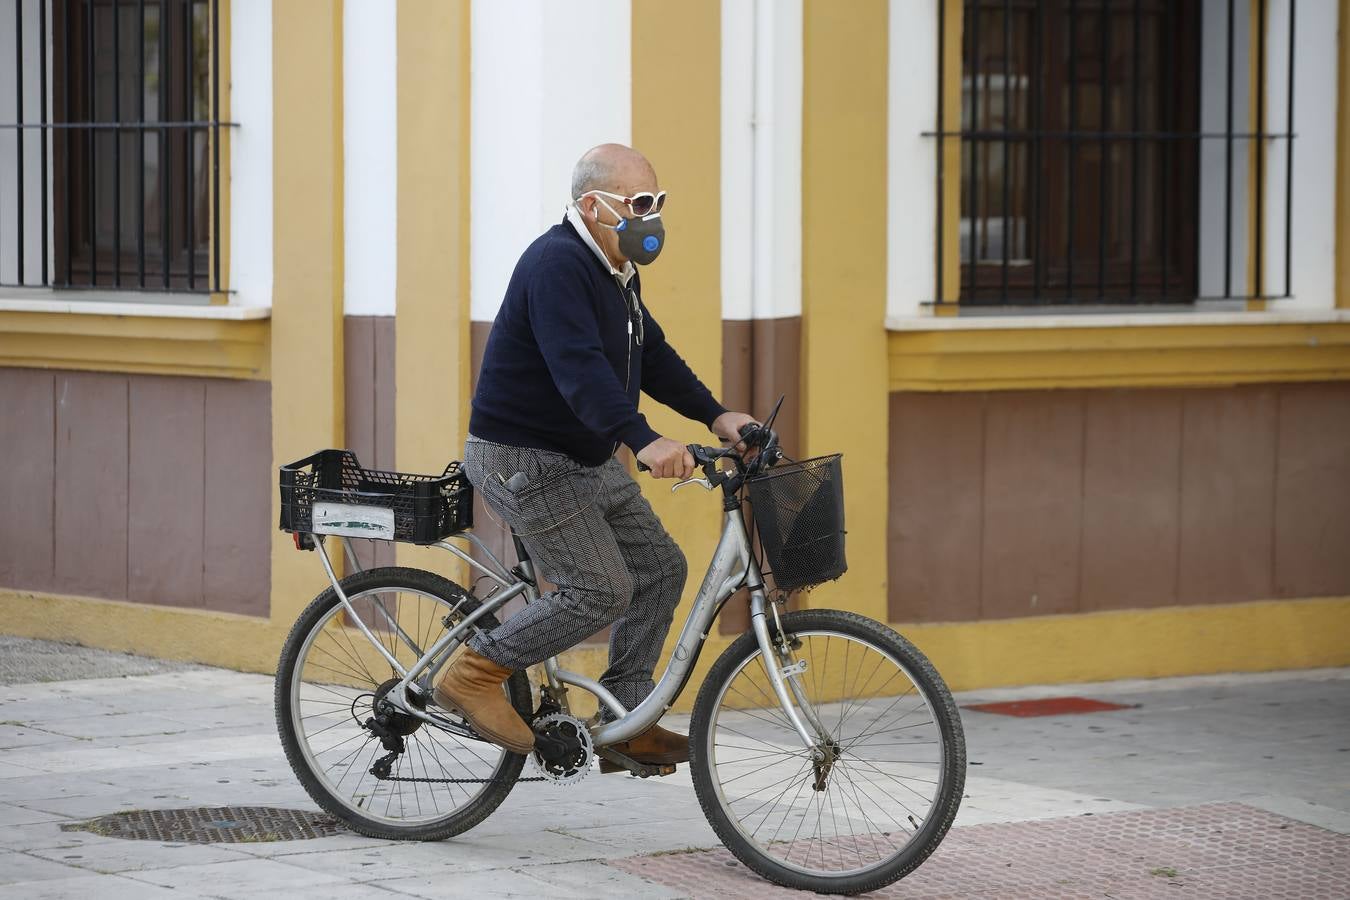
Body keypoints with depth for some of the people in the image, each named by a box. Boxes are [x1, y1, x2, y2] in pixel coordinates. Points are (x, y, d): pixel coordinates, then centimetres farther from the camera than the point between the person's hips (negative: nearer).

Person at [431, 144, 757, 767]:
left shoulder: (615, 271, 11)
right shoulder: (557, 265, -23)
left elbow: (651, 356, 18)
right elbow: (580, 369, -36)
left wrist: (715, 416, 6)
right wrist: (643, 442, -47)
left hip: (587, 459, 10)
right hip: (523, 460, -10)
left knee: (661, 568, 6)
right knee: (602, 591, -15)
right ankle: (474, 674, -2)